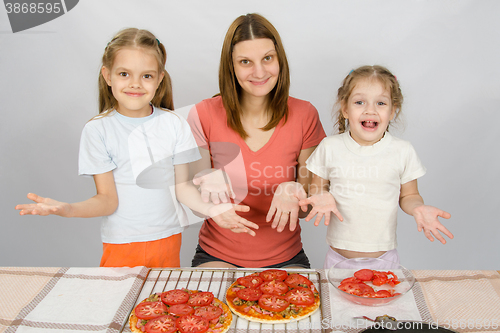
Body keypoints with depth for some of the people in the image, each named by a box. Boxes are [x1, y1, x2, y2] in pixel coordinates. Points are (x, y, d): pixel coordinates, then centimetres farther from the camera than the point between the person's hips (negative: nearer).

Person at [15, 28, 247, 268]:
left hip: (167, 240, 2)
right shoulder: (97, 129, -8)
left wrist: (210, 208, -19)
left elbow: (182, 186, -1)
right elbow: (108, 200, -10)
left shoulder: (174, 124, -3)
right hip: (121, 245, -2)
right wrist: (67, 209, -28)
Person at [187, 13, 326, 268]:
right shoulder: (203, 115, -7)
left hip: (285, 258, 2)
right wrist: (211, 183, -27)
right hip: (217, 256, -1)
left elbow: (309, 205, 1)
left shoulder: (304, 115, -4)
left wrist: (293, 193, -23)